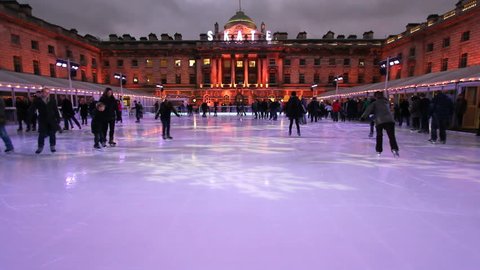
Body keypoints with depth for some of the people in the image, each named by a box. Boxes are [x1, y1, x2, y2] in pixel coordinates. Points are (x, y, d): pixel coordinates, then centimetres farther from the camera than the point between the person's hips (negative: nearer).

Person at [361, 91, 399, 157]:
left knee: (379, 136, 13)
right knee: (391, 135, 1)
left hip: (379, 121, -2)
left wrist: (363, 116, -4)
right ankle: (394, 149, -18)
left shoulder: (374, 103, 8)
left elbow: (369, 110, -3)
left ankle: (378, 151, 14)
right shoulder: (387, 102, 21)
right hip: (390, 120, 2)